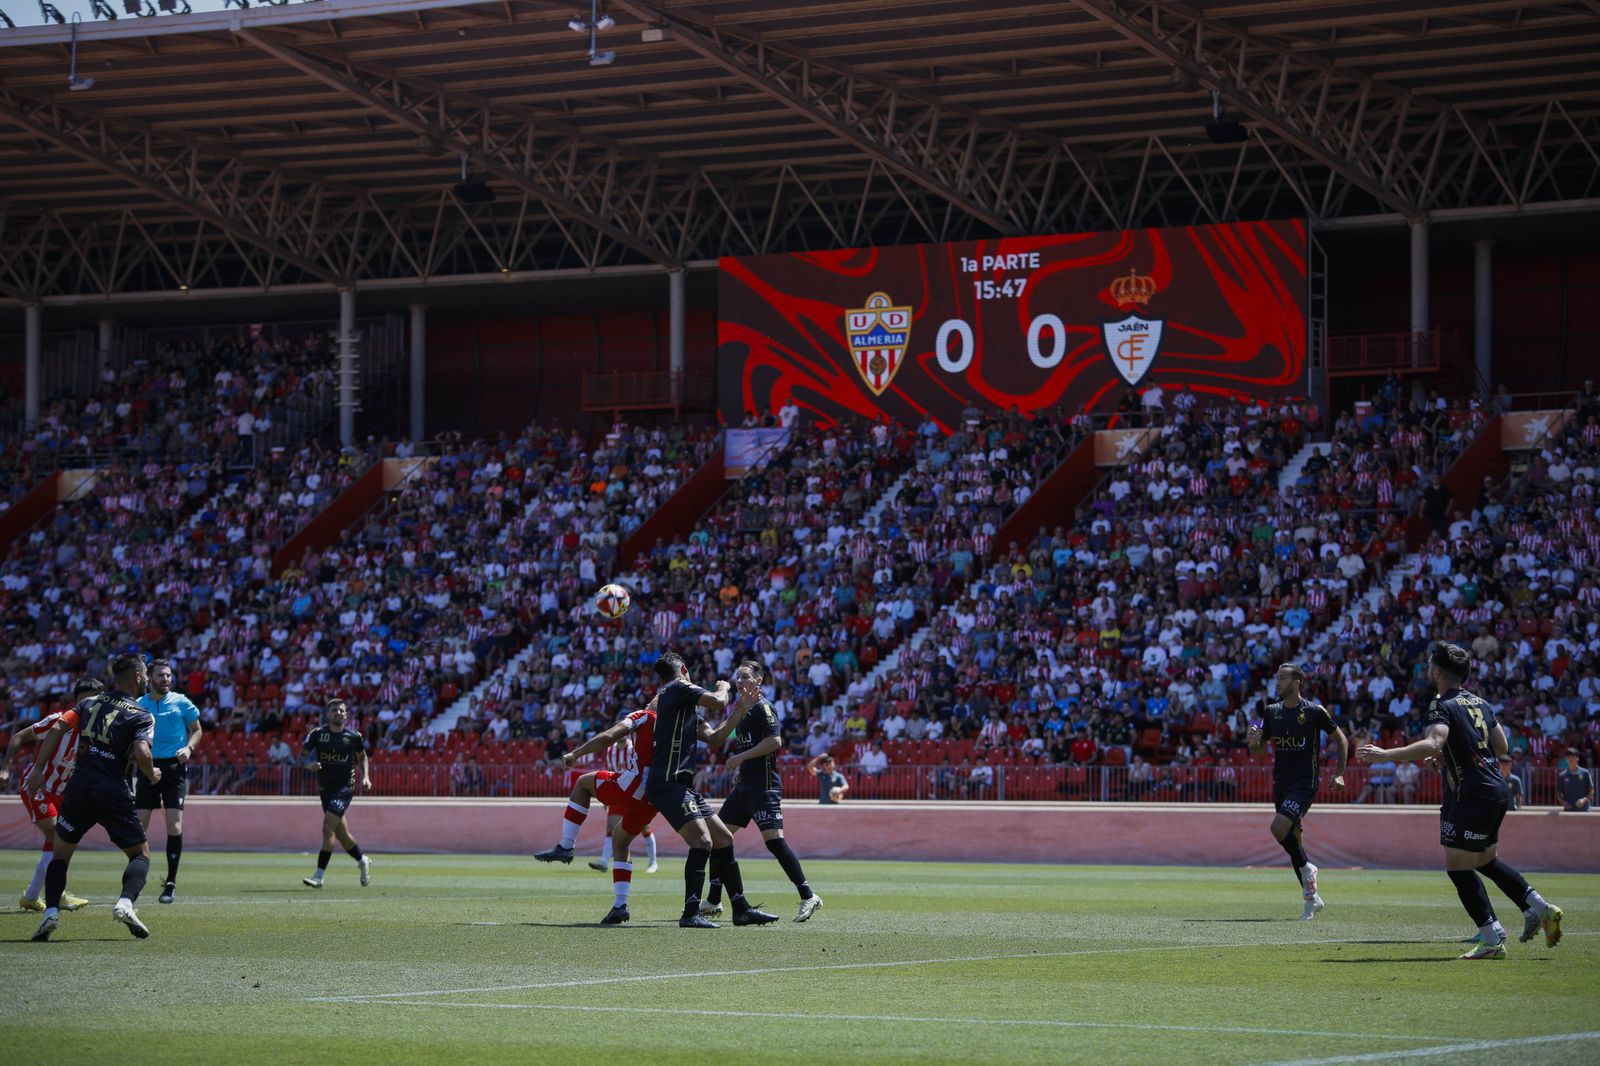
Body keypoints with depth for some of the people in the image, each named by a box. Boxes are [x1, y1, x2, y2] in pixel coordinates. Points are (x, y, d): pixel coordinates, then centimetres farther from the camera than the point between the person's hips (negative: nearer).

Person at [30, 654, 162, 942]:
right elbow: (141, 753, -17)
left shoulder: (89, 703, 13)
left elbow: (57, 728, 1)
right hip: (113, 794, -3)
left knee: (60, 854, 17)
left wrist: (38, 769, 1)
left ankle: (51, 912, -3)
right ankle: (125, 902, -14)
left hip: (78, 788, 3)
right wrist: (153, 775, 4)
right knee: (141, 854, 11)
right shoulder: (141, 716, 0)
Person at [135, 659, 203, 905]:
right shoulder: (139, 705, 6)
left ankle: (171, 883, 2)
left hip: (174, 767, -2)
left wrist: (188, 748, -9)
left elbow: (196, 730, 9)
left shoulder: (181, 702, 1)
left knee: (174, 827, -9)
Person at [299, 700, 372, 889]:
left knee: (328, 828, -18)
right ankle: (363, 861, 39)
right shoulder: (317, 734, -1)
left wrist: (365, 777, 1)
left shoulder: (354, 737, -2)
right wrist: (310, 765, -20)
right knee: (341, 833, 12)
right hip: (325, 787, 4)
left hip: (345, 788, -4)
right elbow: (301, 754, 1)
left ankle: (319, 875, -17)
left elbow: (363, 756, 15)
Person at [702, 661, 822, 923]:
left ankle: (808, 897, -11)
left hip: (764, 786, -10)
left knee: (773, 840, -16)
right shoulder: (744, 709, 18)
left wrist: (741, 756, -18)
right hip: (745, 786, 10)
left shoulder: (762, 707, -9)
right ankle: (713, 902, 13)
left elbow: (775, 740, -21)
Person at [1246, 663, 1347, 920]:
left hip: (1304, 784, -6)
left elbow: (1341, 739, 3)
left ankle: (1307, 869, -1)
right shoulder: (1272, 712, 7)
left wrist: (1339, 773, -2)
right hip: (1281, 784, 6)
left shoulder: (1314, 711, -8)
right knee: (1293, 838, 8)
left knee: (1278, 827, -25)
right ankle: (1312, 898, 19)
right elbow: (1257, 748, 12)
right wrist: (1253, 740, -11)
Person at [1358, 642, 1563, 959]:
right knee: (1486, 860, 24)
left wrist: (1384, 755, -29)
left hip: (1471, 796, -9)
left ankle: (1492, 941, -5)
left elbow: (1432, 745, -30)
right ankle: (1539, 907, 20)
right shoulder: (1480, 703, 14)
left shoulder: (1443, 706, -13)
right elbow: (1501, 746, 20)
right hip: (1497, 791, 9)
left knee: (1458, 867, -3)